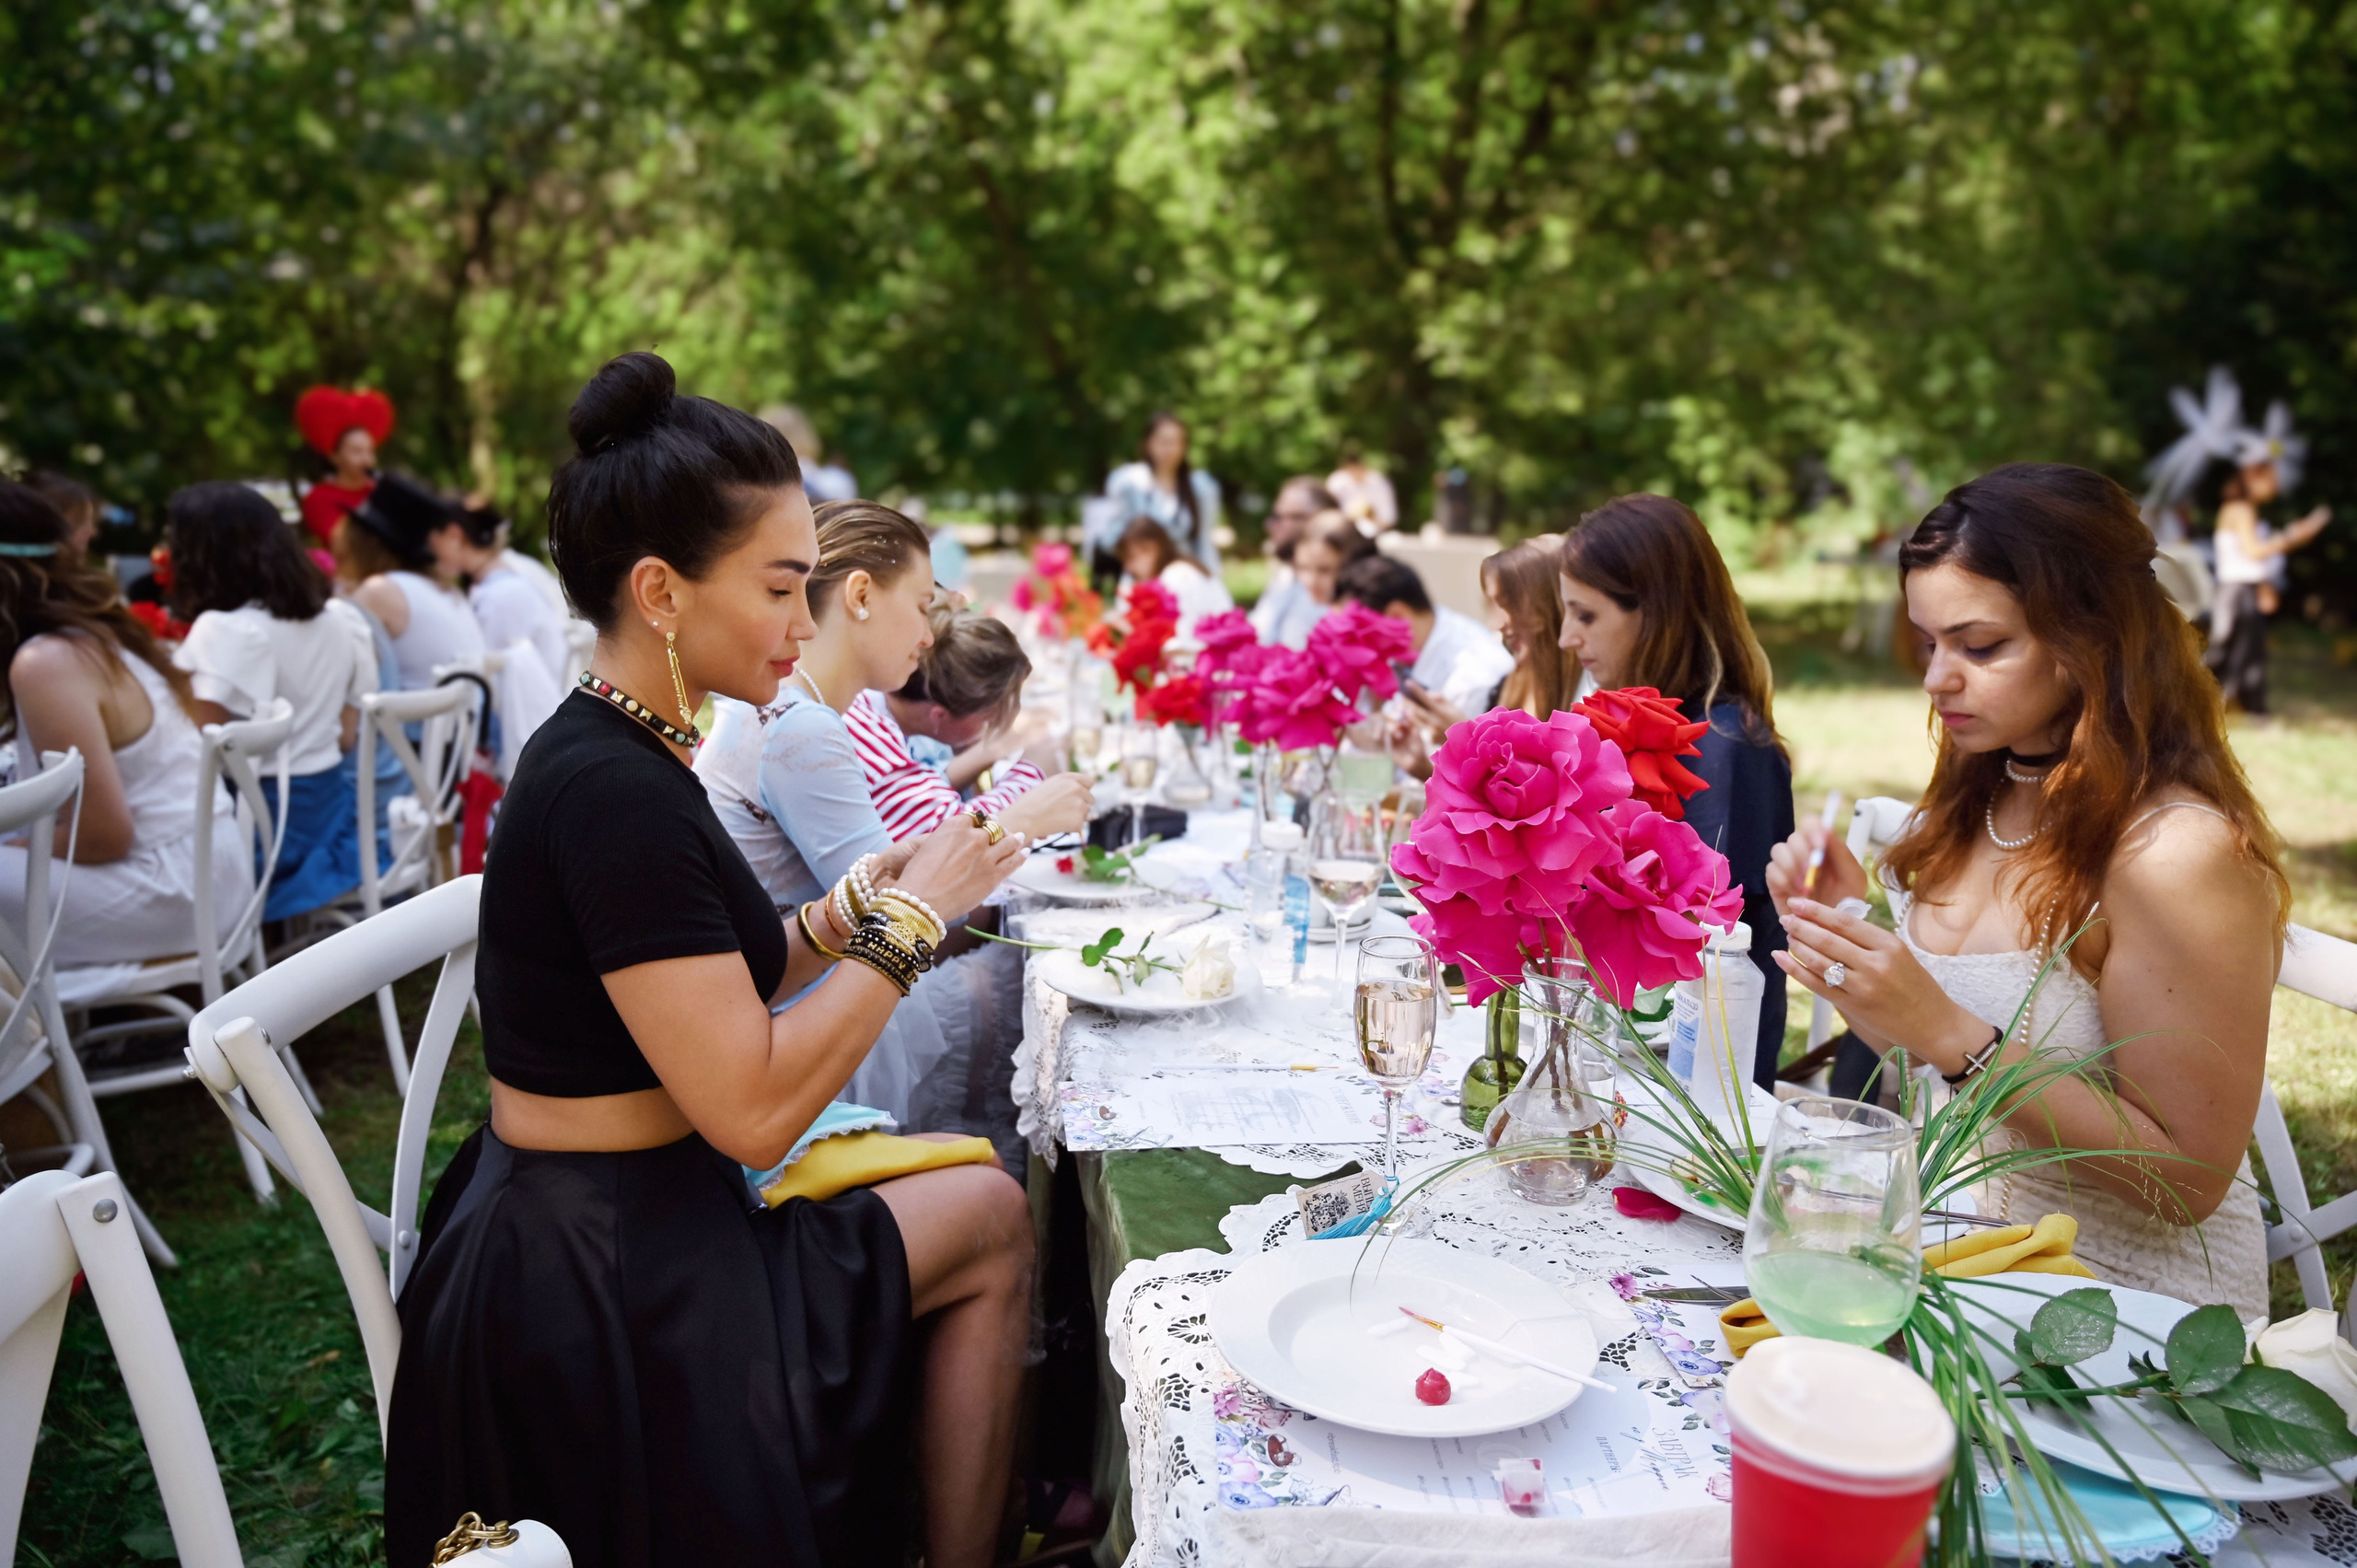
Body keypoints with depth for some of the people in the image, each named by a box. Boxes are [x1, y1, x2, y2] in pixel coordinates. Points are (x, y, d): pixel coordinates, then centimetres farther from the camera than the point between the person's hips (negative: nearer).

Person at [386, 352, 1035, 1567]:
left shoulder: (614, 753, 4)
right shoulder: (616, 793, -25)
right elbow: (753, 1109, -26)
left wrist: (851, 907, -2)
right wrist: (909, 917, -17)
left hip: (611, 1229, 9)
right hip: (602, 1297, -9)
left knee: (988, 1212, 14)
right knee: (991, 1221, 5)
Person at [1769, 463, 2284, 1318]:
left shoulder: (2177, 854, -20)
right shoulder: (1983, 799, 2)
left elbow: (2186, 1177, -19)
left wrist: (1947, 1032, -26)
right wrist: (1855, 927, -9)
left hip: (2127, 1303, -6)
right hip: (1976, 1254, 6)